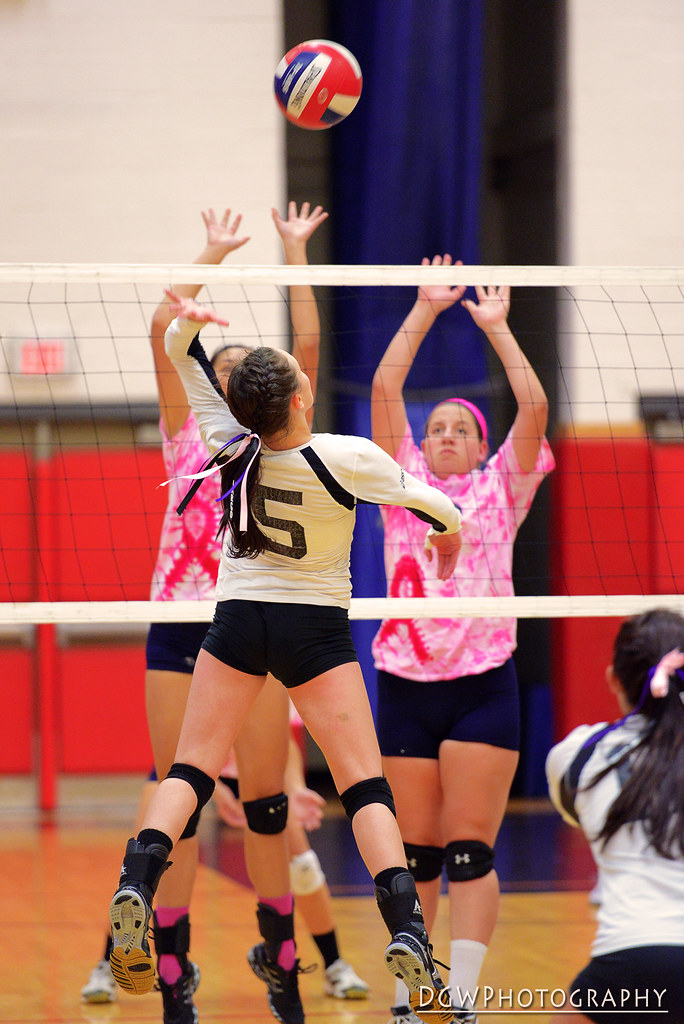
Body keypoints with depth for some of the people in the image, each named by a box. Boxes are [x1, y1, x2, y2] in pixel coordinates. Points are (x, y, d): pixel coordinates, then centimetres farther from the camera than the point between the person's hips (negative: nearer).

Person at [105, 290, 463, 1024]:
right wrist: (446, 533, 18)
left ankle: (136, 886, -15)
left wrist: (184, 326, -18)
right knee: (364, 785, -1)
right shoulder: (348, 459, -18)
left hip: (238, 619, 2)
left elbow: (184, 360, 3)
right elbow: (437, 509, -5)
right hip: (316, 626, -2)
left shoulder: (230, 445, -10)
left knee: (191, 770, 7)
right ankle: (407, 933, -15)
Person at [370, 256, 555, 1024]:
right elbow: (384, 389, 5)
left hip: (483, 686, -1)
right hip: (403, 684, 1)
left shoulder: (501, 490, 10)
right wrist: (425, 310, 6)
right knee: (414, 853, 4)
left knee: (470, 851, -7)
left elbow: (533, 406, 0)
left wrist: (496, 326, 5)